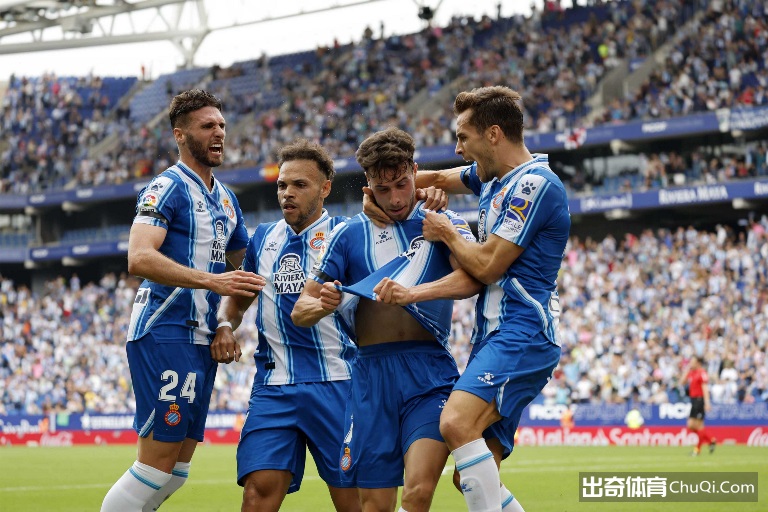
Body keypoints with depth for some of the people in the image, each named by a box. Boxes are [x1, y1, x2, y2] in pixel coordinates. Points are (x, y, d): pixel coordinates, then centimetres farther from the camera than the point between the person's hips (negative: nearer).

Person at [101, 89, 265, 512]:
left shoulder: (226, 199, 19)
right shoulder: (167, 188, -8)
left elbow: (244, 272, 32)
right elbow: (140, 259, -23)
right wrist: (211, 280, -29)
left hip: (201, 336, 9)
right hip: (165, 332, -9)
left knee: (177, 468, 7)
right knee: (159, 460, -12)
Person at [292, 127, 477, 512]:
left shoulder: (442, 223, 8)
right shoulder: (349, 233, 10)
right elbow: (300, 311, 8)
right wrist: (323, 305, -13)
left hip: (430, 376, -2)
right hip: (372, 374, 2)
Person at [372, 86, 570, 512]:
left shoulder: (533, 184, -11)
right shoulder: (493, 177, 16)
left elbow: (486, 266, -13)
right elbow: (437, 179, 32)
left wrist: (446, 233, 6)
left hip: (521, 333, -10)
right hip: (493, 334, 10)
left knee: (457, 423, -31)